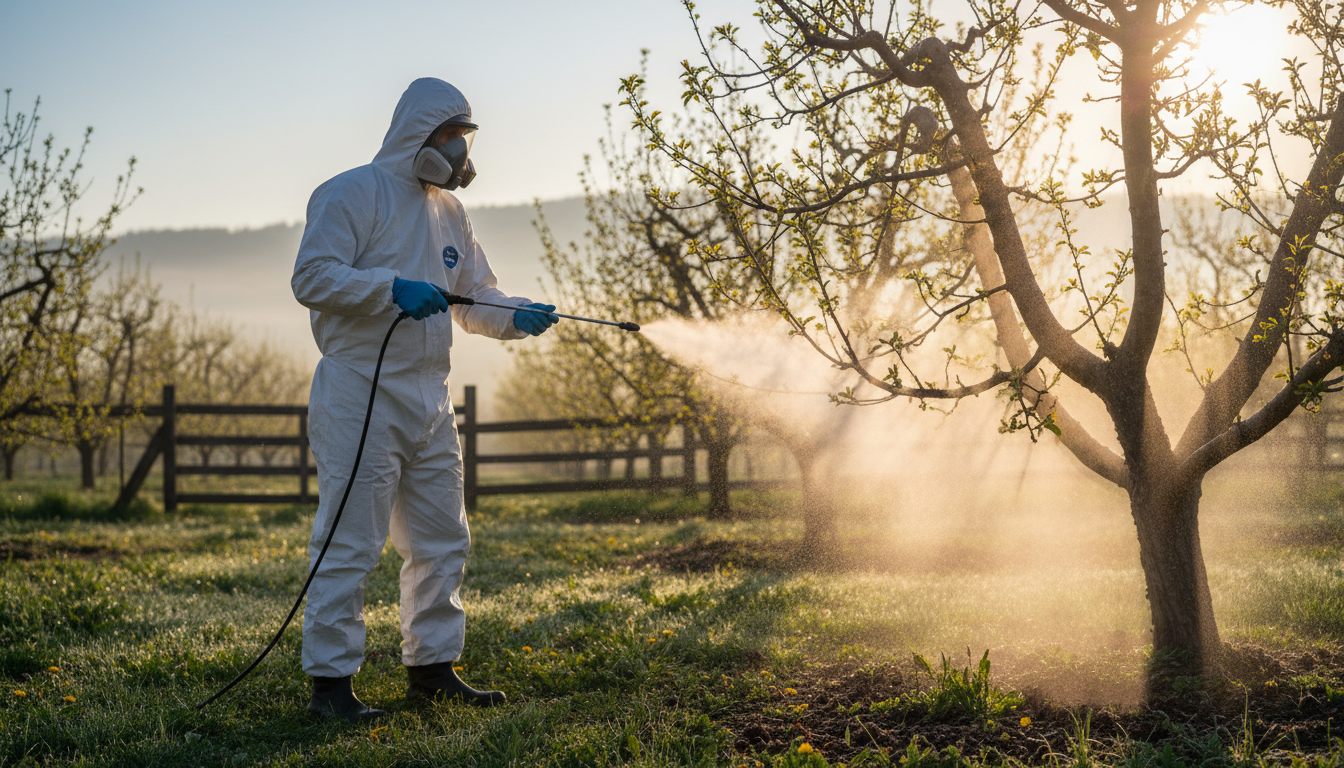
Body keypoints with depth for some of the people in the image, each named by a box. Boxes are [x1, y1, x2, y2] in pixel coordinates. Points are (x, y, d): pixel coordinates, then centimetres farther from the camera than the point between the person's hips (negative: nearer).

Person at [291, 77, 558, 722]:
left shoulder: (448, 212, 18)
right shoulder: (352, 194, -6)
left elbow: (475, 297, 21)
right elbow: (311, 276, -16)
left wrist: (516, 316, 0)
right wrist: (394, 289, -25)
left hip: (430, 401, 9)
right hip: (360, 395, -8)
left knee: (442, 541, 13)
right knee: (350, 542, -8)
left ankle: (432, 667, 25)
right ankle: (330, 680, -1)